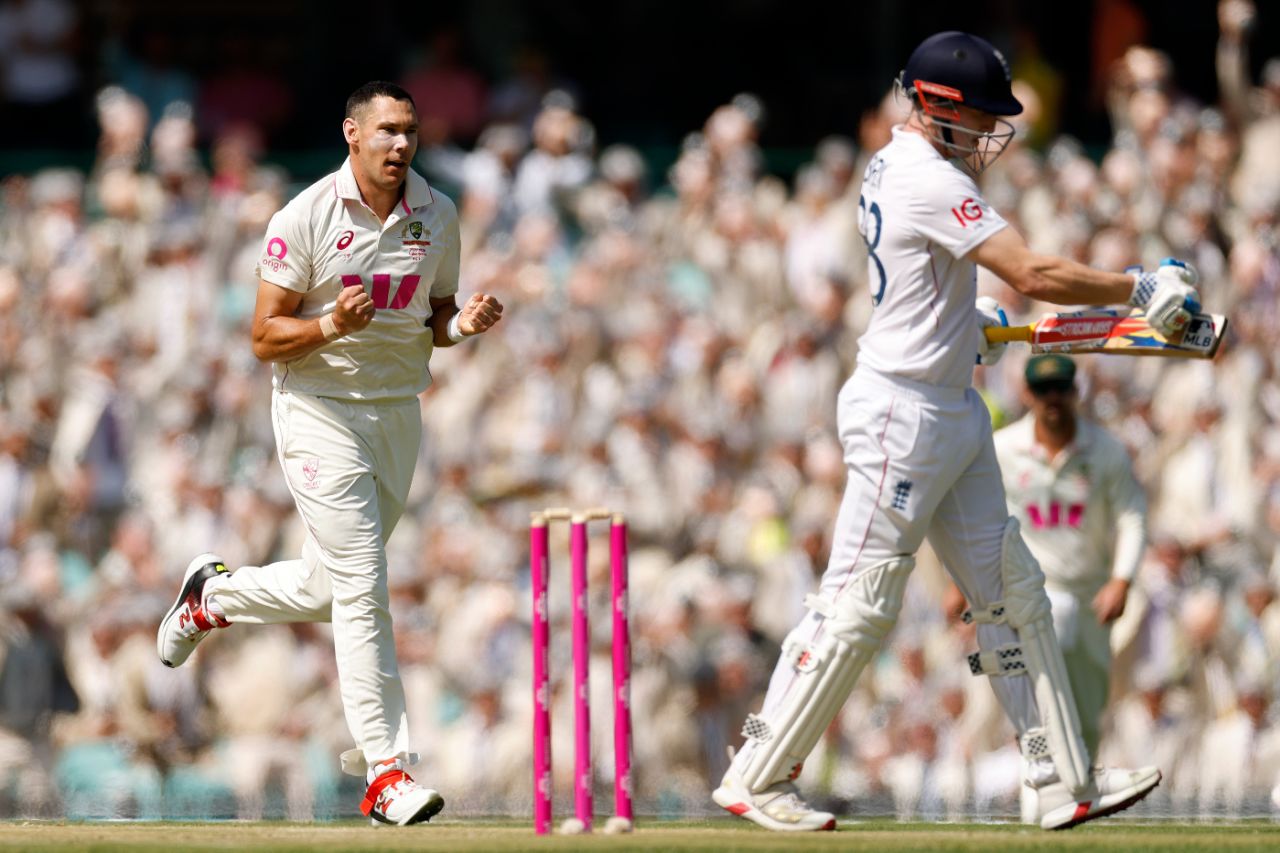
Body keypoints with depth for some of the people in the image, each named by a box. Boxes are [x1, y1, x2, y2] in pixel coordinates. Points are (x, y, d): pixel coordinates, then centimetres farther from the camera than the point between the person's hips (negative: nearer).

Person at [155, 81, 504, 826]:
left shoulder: (438, 216, 3)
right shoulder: (305, 220, -12)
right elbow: (266, 339, -10)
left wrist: (464, 324, -9)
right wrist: (331, 326, -29)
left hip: (399, 413, 6)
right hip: (320, 409, -6)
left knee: (327, 590, 14)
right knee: (362, 584, -14)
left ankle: (215, 595, 45)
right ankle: (386, 771, -12)